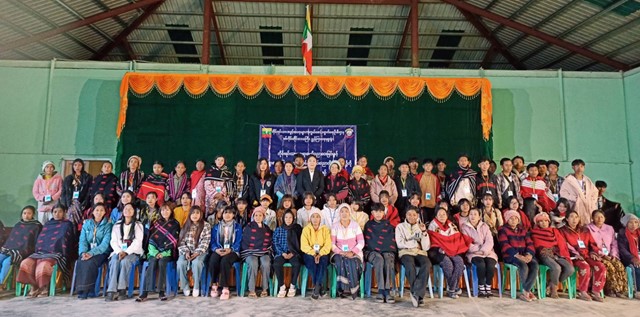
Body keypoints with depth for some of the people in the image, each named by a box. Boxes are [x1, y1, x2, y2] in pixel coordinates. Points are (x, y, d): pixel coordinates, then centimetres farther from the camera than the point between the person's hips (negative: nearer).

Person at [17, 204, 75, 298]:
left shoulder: (67, 225, 10)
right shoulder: (47, 224, 23)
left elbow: (65, 241, 3)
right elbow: (40, 240, 21)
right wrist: (38, 251, 6)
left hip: (56, 253, -5)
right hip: (41, 252, 6)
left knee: (43, 265, -33)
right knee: (25, 263, -20)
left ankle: (44, 288, -13)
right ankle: (34, 286, -7)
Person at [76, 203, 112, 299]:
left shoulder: (108, 225, 0)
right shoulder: (86, 223, 12)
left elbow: (105, 243, -10)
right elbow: (82, 240, 5)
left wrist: (92, 253, -24)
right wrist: (83, 252, -15)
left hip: (101, 252, -3)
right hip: (87, 252, 3)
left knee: (90, 263, -32)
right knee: (80, 262, -28)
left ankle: (86, 290, -23)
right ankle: (81, 289, -21)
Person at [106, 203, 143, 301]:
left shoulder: (138, 225, 9)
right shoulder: (117, 225, 19)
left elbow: (137, 242, -3)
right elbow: (113, 241, 8)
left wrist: (126, 252, -17)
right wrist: (119, 251, -11)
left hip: (133, 252, -2)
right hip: (118, 251, 2)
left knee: (125, 261, -34)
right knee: (114, 262, -30)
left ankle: (121, 289, -29)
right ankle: (111, 291, -35)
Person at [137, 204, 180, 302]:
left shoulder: (175, 224, 10)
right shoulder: (156, 223, 16)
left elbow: (174, 241, 0)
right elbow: (151, 239, 6)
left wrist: (163, 253, -11)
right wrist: (155, 252, -10)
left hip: (167, 252, -1)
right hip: (155, 251, 2)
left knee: (161, 262, -31)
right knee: (152, 263, -28)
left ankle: (161, 292, -29)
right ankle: (145, 292, -31)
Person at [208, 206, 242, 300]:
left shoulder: (238, 227, 9)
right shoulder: (216, 227, 17)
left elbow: (238, 242, 0)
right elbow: (213, 241, 8)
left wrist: (230, 250, -18)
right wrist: (216, 249, -14)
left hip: (232, 251, -2)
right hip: (218, 251, 2)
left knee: (225, 261, -36)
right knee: (212, 260, -33)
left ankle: (225, 288, -30)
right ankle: (214, 284, -14)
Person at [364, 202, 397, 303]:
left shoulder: (389, 226, 16)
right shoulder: (368, 225, 15)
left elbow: (392, 241, 13)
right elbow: (368, 242, 11)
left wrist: (386, 250, -2)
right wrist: (377, 249, -3)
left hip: (387, 251, 1)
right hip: (372, 251, -1)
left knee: (388, 260, -35)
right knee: (379, 260, -35)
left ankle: (388, 290, -39)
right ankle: (381, 290, -38)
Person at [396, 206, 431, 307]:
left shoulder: (421, 227, 19)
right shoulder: (400, 227, 13)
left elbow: (426, 247, 6)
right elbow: (400, 243, -4)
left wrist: (424, 232, -5)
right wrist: (416, 243, 2)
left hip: (420, 252, 2)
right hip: (406, 252, -2)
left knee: (427, 264, -34)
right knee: (410, 265, -37)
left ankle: (416, 294, -32)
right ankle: (418, 295, -26)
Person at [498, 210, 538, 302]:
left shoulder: (523, 231, 22)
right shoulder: (503, 230, 5)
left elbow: (530, 243, 10)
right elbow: (505, 245, -8)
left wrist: (529, 254, -12)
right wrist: (517, 255, -21)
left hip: (525, 255, 5)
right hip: (511, 255, -4)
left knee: (535, 266, -27)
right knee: (523, 266, -33)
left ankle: (525, 293, -22)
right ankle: (528, 291, -10)